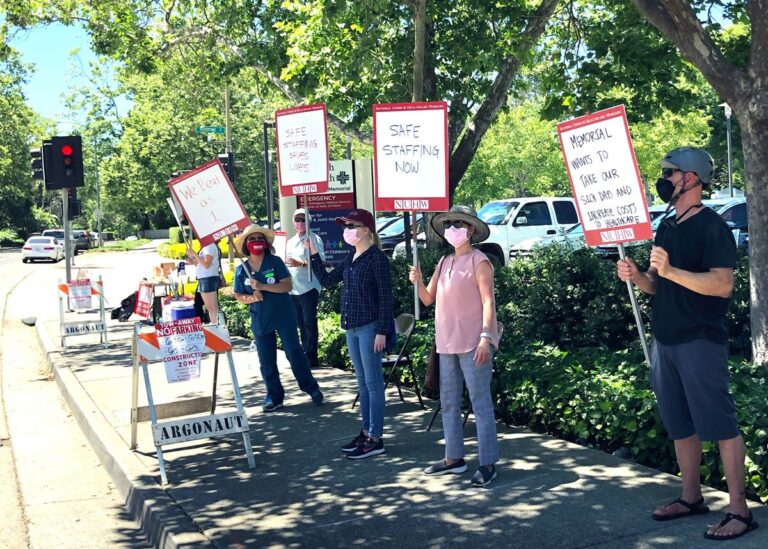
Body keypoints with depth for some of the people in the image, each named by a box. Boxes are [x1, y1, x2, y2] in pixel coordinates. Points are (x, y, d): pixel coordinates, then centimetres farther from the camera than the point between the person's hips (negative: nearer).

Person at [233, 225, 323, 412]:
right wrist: (252, 298, -14)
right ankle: (274, 396, 19)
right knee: (266, 361, 7)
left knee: (294, 353, 0)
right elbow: (238, 296, 7)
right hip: (260, 320, 3)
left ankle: (311, 388, 13)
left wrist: (263, 286, -23)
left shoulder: (275, 262, -6)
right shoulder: (241, 270, 2)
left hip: (283, 316, -3)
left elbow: (288, 285, -14)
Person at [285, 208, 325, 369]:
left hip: (308, 288, -7)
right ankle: (305, 355, 16)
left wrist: (301, 263, -25)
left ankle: (310, 357, -4)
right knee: (301, 324, 10)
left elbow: (320, 262, -13)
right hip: (293, 290, 7)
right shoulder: (291, 242, 18)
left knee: (309, 323, -6)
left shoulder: (314, 239, -4)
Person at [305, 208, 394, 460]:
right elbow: (326, 280, 16)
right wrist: (313, 253, 8)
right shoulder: (350, 259, 12)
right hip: (352, 327, 8)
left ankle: (376, 439, 3)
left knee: (373, 382, -3)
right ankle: (366, 431, 22)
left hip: (370, 327, -8)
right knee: (362, 382, 14)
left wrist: (382, 331, -18)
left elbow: (385, 297, -14)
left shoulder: (377, 258, -11)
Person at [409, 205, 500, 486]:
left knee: (481, 403, -4)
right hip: (447, 344, 8)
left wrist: (485, 338, -20)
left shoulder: (478, 261, -6)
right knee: (449, 403, 13)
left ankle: (488, 463, 1)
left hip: (472, 344, -8)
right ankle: (454, 458, 23)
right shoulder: (444, 262, 15)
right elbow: (428, 299, 15)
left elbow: (488, 301, -11)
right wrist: (418, 282, -5)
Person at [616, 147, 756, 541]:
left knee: (720, 425, -5)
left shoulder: (711, 227, -10)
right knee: (680, 426, 14)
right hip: (665, 341, 8)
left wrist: (670, 270, -27)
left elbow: (722, 285, -20)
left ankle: (739, 511, 1)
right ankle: (691, 497, 25)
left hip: (700, 341, -8)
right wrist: (636, 276, 0)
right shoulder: (666, 228, 15)